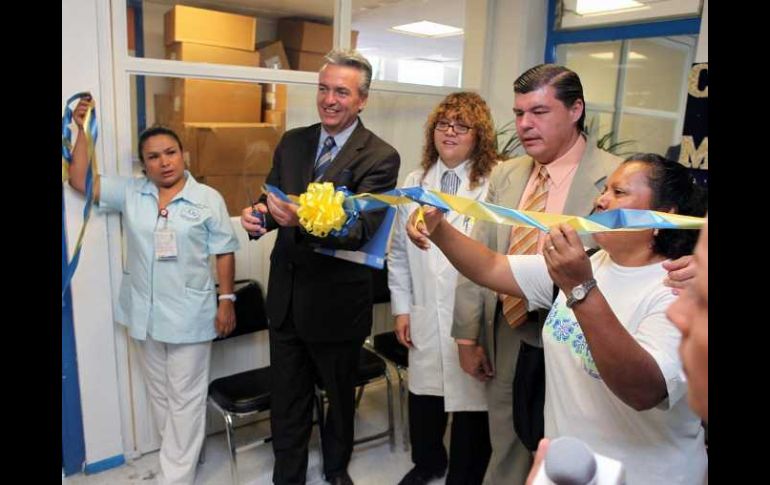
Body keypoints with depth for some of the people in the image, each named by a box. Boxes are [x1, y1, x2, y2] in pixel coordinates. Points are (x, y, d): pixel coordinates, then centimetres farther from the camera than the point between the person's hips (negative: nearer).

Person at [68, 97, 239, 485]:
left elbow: (224, 252, -5)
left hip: (188, 314, -4)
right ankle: (184, 454, 39)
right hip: (144, 313, 5)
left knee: (185, 396, 6)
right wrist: (82, 132, -6)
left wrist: (226, 299, -8)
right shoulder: (130, 193, 3)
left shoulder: (208, 199, -7)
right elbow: (80, 181, 1)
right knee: (159, 392, 19)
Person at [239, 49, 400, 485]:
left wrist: (304, 221, -42)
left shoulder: (380, 157, -13)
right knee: (288, 397, 18)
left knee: (340, 394, 20)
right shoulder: (292, 142, 4)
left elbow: (360, 229, -24)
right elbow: (273, 200, 5)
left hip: (338, 301, -4)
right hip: (286, 294, 4)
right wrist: (257, 214, -19)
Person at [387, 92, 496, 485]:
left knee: (471, 399, 9)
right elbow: (399, 252, 11)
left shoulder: (495, 183, -11)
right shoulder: (414, 182, 8)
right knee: (423, 396, 19)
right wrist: (401, 307, 9)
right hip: (425, 317, 5)